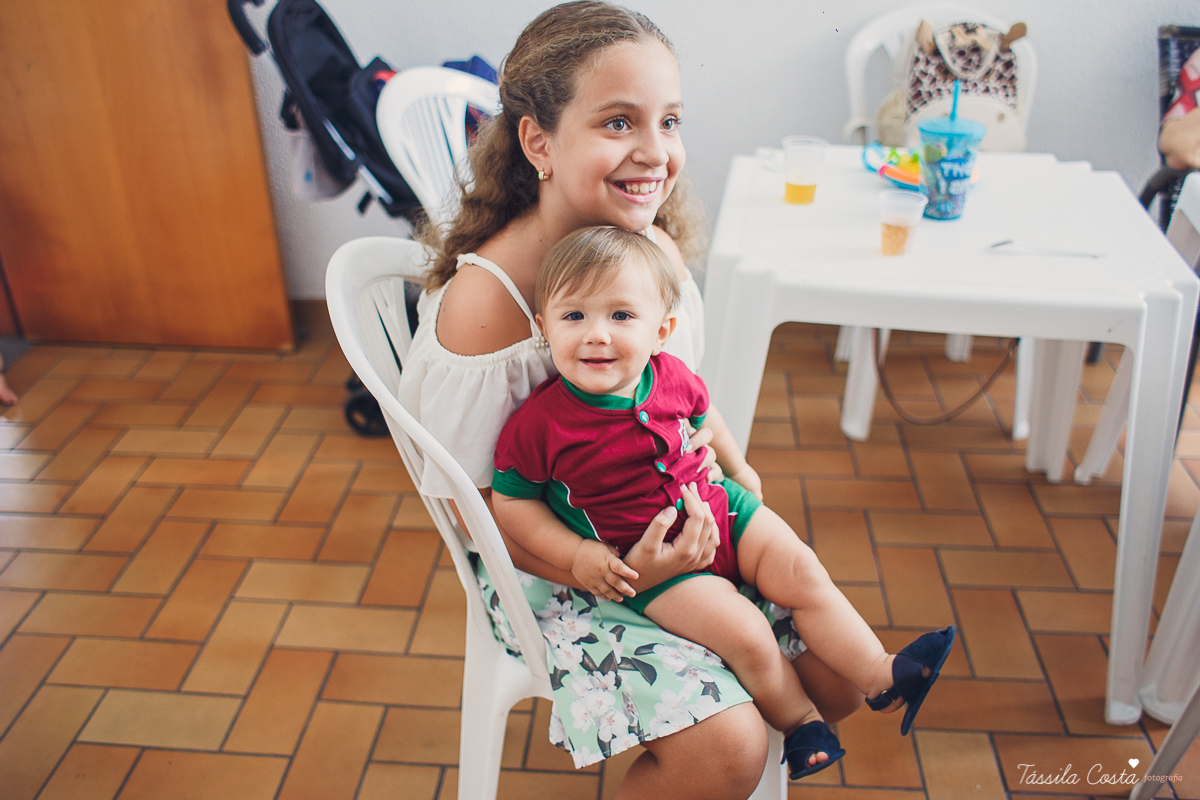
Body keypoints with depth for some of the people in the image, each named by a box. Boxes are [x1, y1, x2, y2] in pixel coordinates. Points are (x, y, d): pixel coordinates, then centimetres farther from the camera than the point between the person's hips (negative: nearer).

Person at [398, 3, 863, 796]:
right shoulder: (482, 302, -28)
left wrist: (700, 447, -9)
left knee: (835, 682, 1)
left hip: (674, 527, 6)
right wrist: (616, 575, -23)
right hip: (551, 563, -6)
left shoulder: (659, 248, -8)